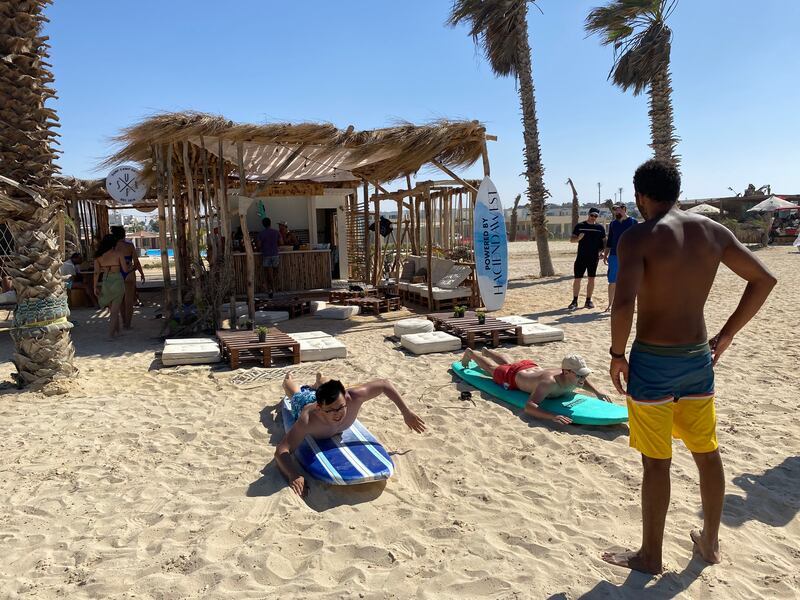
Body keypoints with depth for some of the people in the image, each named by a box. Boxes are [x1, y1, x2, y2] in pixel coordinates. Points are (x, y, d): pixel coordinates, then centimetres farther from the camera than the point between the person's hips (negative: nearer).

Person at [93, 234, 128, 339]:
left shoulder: (98, 255, 1)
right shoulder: (118, 253, -6)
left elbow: (96, 272, -4)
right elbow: (125, 269, -4)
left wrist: (95, 287, -1)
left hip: (105, 282, 3)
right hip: (117, 281, -3)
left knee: (112, 308, 20)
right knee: (115, 309, 4)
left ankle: (117, 330, 29)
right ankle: (112, 333, 0)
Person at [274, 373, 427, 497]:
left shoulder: (353, 397, -51)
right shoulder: (307, 420, -57)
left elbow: (384, 384, -38)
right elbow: (281, 451, -56)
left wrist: (406, 413, -35)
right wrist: (294, 475, -74)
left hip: (326, 399, 2)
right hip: (304, 403, -2)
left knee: (330, 386, 42)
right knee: (297, 394, 37)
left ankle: (320, 380, 74)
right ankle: (288, 378, 69)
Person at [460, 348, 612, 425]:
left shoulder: (574, 377, -28)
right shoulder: (549, 383, -50)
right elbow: (528, 407, -58)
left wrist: (597, 392, -17)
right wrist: (552, 416, -71)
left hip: (533, 368, 6)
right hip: (512, 377, -6)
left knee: (508, 364, 38)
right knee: (492, 368, 26)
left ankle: (486, 351, 67)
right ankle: (470, 352, 54)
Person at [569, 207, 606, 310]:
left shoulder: (600, 227, 6)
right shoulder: (580, 226, 3)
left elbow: (604, 241, 11)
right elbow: (572, 239, 4)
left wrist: (601, 251, -5)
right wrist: (578, 238, -18)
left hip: (594, 257, 1)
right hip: (581, 257, -1)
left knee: (591, 279, 5)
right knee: (577, 279, -1)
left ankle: (588, 301, 14)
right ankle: (574, 301, 8)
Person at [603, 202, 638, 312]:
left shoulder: (633, 222, 0)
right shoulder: (613, 224, 11)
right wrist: (605, 254, 9)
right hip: (614, 256, 3)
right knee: (612, 282, 4)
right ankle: (610, 304, 12)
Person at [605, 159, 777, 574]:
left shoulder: (638, 237, -15)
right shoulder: (713, 231, 4)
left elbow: (623, 303, -28)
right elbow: (764, 280, 10)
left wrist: (617, 355, -12)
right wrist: (725, 336, 13)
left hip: (652, 360, -6)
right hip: (698, 357, 6)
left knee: (656, 462, 6)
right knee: (707, 453, 20)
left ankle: (650, 555, 22)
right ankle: (710, 542, 39)